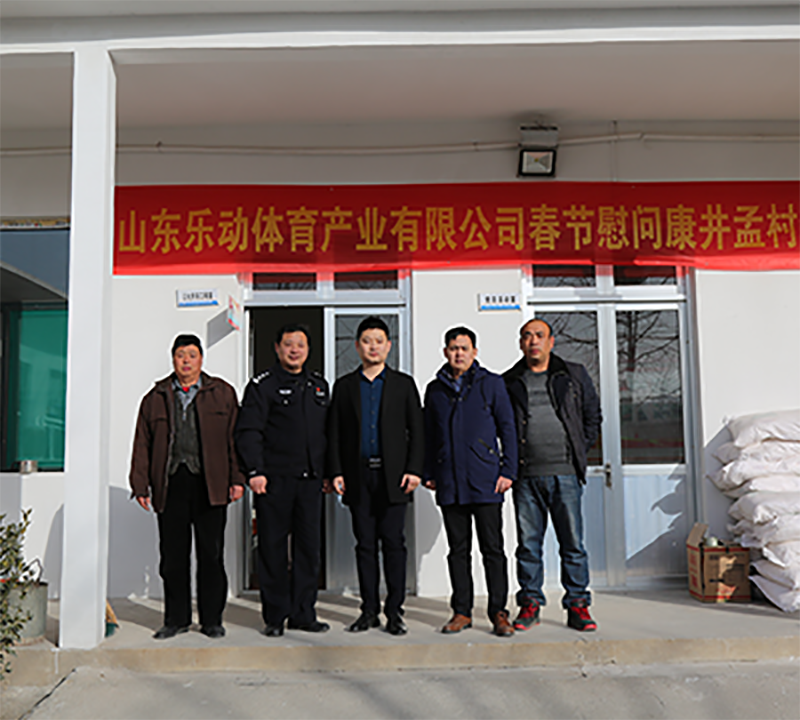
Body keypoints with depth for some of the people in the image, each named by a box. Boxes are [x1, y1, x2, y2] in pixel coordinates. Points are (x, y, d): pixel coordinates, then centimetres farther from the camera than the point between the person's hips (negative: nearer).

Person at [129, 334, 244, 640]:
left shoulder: (222, 393, 10)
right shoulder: (156, 398, 13)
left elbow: (234, 438, 6)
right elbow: (142, 444, 12)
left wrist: (237, 479, -2)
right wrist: (140, 485, 4)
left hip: (210, 485, -1)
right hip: (171, 485, 2)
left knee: (211, 554, 2)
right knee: (172, 556, 6)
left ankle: (211, 620, 14)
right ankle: (176, 619, 19)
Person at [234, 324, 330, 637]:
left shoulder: (319, 385, 16)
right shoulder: (262, 386, 1)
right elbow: (248, 432, -5)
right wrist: (255, 471, -15)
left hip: (310, 479, 4)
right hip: (275, 479, -4)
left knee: (309, 546, 6)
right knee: (273, 547, 2)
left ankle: (302, 613, 17)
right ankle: (274, 616, 12)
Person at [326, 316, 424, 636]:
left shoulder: (403, 384, 9)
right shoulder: (344, 386, 12)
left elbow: (416, 430, 5)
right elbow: (334, 433, 10)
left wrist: (414, 470, -5)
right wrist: (335, 472, 1)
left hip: (393, 475, -1)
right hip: (358, 475, 2)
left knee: (394, 542, -1)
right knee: (365, 544, 6)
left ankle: (394, 611, 8)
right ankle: (369, 610, 15)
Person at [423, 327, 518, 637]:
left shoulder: (492, 384, 5)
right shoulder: (435, 389, 13)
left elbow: (507, 429, 4)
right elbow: (429, 436, 18)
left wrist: (508, 471, -4)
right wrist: (428, 473, 10)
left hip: (486, 481, -3)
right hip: (449, 482, 3)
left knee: (493, 549, 0)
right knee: (458, 550, 8)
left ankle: (498, 613, 8)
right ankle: (461, 612, 17)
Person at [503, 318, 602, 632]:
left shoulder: (574, 376, 10)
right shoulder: (509, 382, 10)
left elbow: (593, 415, 16)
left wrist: (580, 450, 7)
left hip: (565, 473, -1)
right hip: (526, 476, 1)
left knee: (573, 543, 1)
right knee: (528, 544, 6)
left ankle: (577, 606, 11)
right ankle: (530, 603, 17)